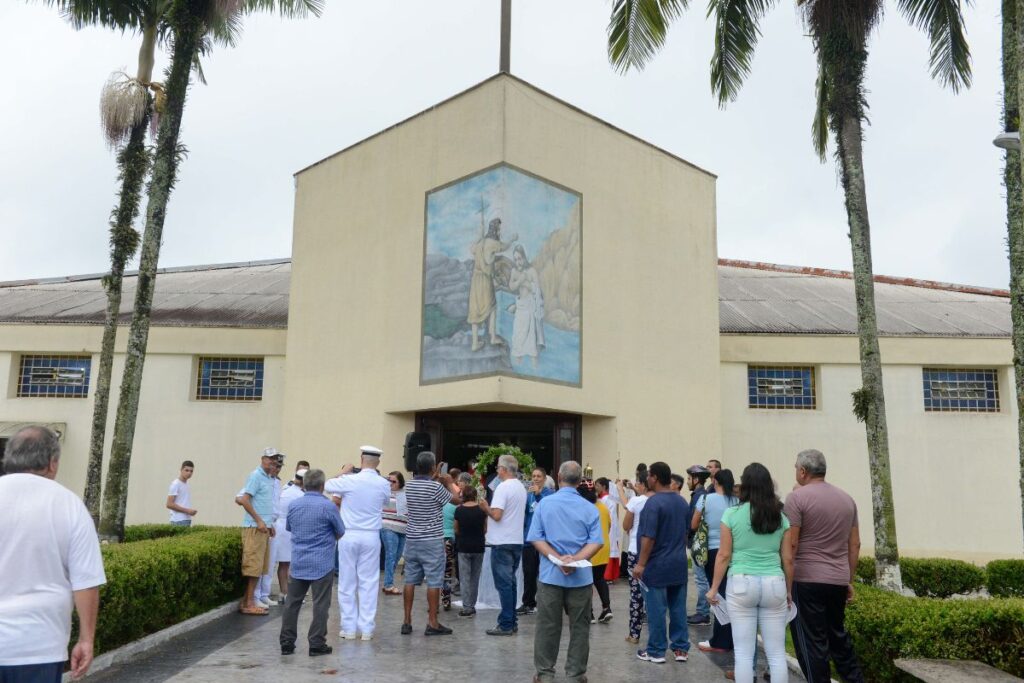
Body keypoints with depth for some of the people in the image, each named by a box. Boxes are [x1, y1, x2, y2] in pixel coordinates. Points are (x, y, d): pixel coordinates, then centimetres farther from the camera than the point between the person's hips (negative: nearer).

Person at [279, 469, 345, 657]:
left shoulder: (293, 505, 2)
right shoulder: (327, 506, -12)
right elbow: (341, 532, -1)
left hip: (298, 563, 4)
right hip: (322, 564, -4)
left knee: (292, 603, 12)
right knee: (320, 605, 2)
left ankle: (286, 643, 15)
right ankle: (316, 644, 3)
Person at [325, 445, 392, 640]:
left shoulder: (349, 480, -10)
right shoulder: (384, 484, -3)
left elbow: (327, 486, 7)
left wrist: (343, 473, 19)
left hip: (349, 535, -1)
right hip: (371, 537, 1)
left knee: (347, 583, 8)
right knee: (369, 583, 7)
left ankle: (349, 628, 11)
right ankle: (367, 628, 8)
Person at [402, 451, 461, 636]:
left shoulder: (409, 486, 4)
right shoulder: (436, 487, -14)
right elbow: (457, 500, -3)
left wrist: (435, 480, 23)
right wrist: (449, 483, 11)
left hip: (412, 539, 6)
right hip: (432, 541, -6)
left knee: (410, 580, 9)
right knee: (434, 582, 0)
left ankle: (407, 621, 12)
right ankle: (432, 623, 2)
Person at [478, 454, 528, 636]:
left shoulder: (503, 487, -15)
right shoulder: (521, 487, 11)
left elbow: (496, 515, -21)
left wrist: (485, 508, -3)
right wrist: (489, 510, 19)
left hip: (502, 543, -8)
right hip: (517, 541, 8)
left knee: (503, 584, -4)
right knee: (510, 583, 14)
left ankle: (506, 625, -2)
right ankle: (512, 622, 18)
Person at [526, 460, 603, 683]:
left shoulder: (545, 504, -1)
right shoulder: (590, 508, -1)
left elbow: (535, 538, -6)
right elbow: (596, 542, -10)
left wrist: (558, 558, -11)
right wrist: (575, 560, -15)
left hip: (550, 575, 0)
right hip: (581, 576, 0)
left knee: (547, 626, 8)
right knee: (579, 627, 9)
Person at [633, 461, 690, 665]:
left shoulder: (654, 502, -17)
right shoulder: (682, 501, 8)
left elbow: (648, 537, -20)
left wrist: (641, 564, -16)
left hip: (657, 565, -7)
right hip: (679, 564, 7)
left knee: (656, 610, 1)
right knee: (678, 607, 11)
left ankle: (656, 652, 8)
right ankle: (681, 649, 16)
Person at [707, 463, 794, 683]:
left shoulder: (732, 514, -2)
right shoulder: (780, 517, 5)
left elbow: (724, 555, -2)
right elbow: (788, 559, 6)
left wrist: (714, 588, 6)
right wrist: (789, 590, 18)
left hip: (742, 584, -2)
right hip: (774, 584, 2)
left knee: (744, 653, 3)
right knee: (777, 654, 8)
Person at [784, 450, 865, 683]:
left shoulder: (797, 497, -10)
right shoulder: (846, 498, 10)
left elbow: (791, 544, -14)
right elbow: (855, 545, 13)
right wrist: (850, 581, 19)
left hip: (807, 580, -6)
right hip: (838, 581, 7)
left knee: (812, 643, 2)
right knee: (838, 635, 21)